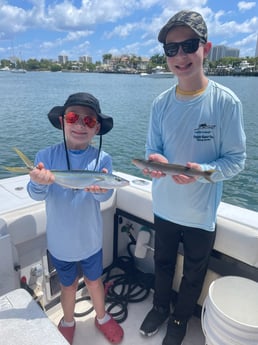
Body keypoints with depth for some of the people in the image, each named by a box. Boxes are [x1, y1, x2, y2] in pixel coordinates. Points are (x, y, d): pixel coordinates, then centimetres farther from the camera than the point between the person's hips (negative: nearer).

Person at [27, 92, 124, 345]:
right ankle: (68, 322, 54)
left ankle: (102, 317, 52)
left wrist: (100, 189, -49)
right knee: (68, 285, 23)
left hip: (90, 240, 0)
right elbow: (36, 195, -23)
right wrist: (39, 182, -47)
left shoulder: (102, 159, -15)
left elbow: (105, 195, -26)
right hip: (60, 242, 0)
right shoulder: (46, 156, -15)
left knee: (94, 280, 23)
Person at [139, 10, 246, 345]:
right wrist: (156, 162, -24)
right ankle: (161, 307, 55)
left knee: (193, 274, 21)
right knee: (163, 263, 26)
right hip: (164, 207, 3)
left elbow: (236, 160, -12)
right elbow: (152, 149, -1)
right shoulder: (161, 103, -5)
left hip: (201, 213, -2)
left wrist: (202, 171, -30)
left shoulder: (225, 101, -16)